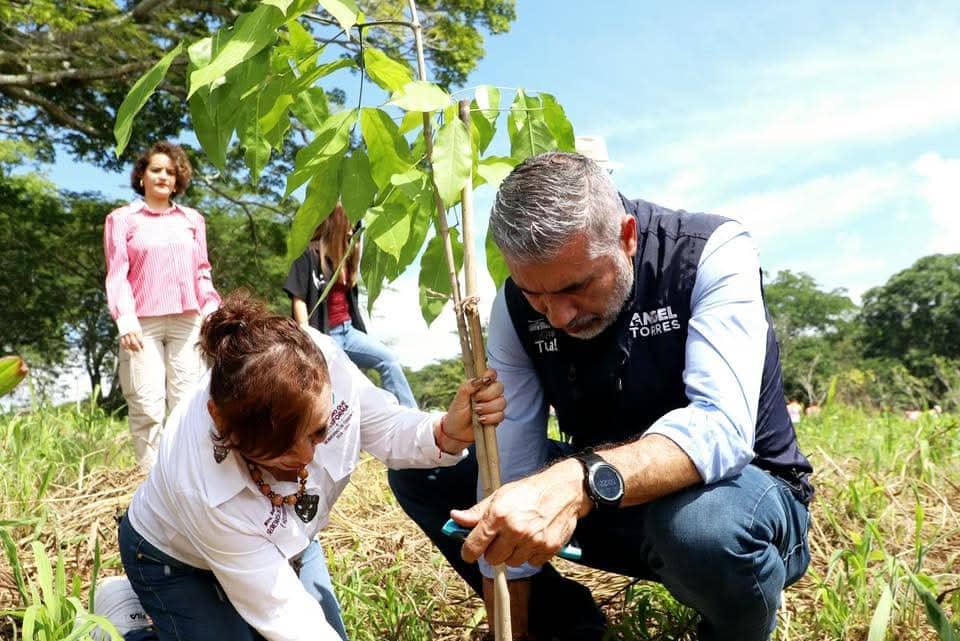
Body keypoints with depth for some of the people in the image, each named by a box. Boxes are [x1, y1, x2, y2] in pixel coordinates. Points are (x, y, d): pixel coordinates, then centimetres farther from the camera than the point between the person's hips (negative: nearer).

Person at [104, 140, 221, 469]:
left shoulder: (192, 219, 18)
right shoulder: (122, 218, 9)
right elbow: (117, 275, 1)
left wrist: (213, 312, 5)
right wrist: (126, 321, -12)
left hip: (187, 322, 3)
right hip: (143, 324, -2)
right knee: (147, 408, -7)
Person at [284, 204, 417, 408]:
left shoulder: (345, 255, 16)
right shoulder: (309, 254, -7)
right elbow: (298, 300, -13)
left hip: (347, 330, 7)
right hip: (324, 334, -7)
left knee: (388, 360, -7)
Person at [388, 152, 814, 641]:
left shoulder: (713, 254, -22)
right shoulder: (516, 307, -12)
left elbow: (722, 428, -35)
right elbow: (510, 474, -14)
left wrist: (579, 482, -52)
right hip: (604, 501, 4)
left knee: (703, 523, -41)